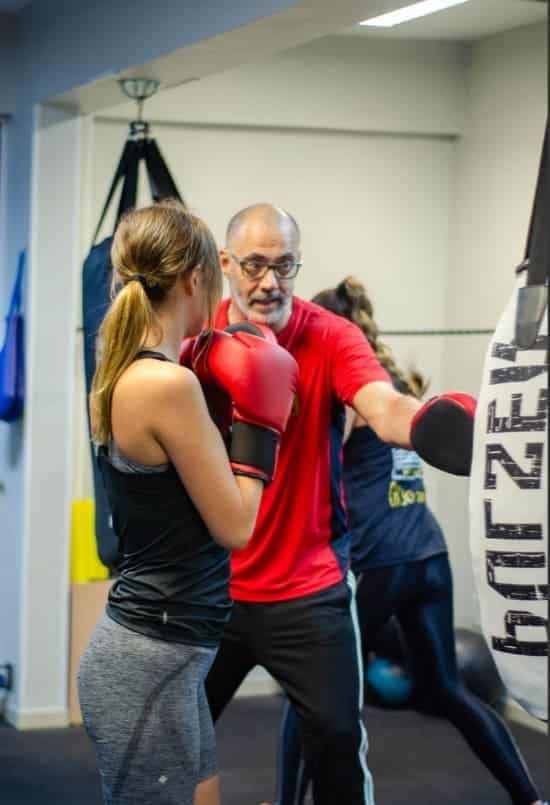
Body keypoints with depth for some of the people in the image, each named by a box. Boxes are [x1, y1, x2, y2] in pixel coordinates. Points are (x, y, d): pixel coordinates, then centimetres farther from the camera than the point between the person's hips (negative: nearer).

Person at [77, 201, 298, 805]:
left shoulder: (121, 374, 7)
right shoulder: (167, 383, -20)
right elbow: (236, 527, -14)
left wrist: (219, 403, 15)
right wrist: (259, 423, -4)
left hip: (160, 650, 9)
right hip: (151, 662, -9)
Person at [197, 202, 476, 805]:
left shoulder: (331, 338, -11)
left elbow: (386, 410, -31)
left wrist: (433, 423, -51)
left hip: (307, 587, -2)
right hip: (211, 585, 2)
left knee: (336, 734, 1)